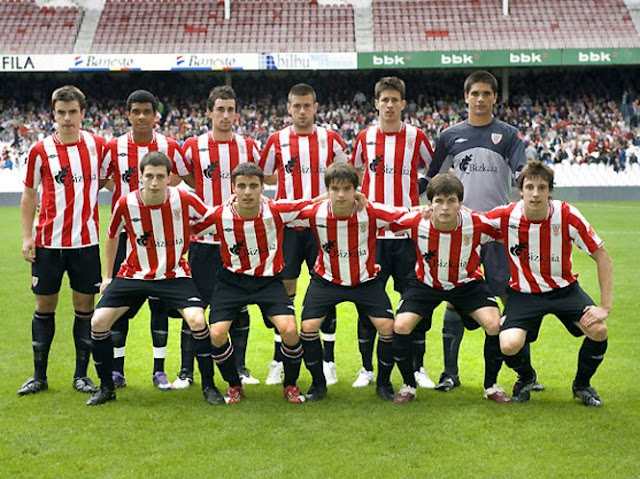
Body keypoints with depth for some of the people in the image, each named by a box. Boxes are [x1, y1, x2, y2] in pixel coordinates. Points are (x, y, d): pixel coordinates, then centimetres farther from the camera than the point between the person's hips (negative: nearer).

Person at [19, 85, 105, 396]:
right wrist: (27, 236, -1)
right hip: (48, 242, -1)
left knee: (85, 306, 4)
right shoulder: (40, 151, -1)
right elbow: (29, 196, 5)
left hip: (86, 242, 1)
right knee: (45, 306, 6)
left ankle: (81, 375, 14)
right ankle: (39, 376, 16)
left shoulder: (97, 146, 2)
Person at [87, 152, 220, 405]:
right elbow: (112, 236, 8)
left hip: (174, 275, -2)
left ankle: (208, 386, -4)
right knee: (98, 322, -9)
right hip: (133, 274, 2)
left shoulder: (184, 200, -16)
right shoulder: (126, 203, -12)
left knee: (197, 320, -23)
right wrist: (108, 276, 13)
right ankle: (107, 387, 11)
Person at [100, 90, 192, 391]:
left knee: (159, 300, 3)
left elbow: (189, 180, 9)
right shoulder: (114, 148, 1)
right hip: (125, 233, 0)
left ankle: (159, 370, 11)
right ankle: (116, 368, 11)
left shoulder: (170, 148, 0)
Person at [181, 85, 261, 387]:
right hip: (203, 238, -2)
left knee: (240, 305, 7)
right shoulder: (193, 147, 0)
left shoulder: (248, 147, 6)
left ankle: (240, 368, 18)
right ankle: (186, 371, 8)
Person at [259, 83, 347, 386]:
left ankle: (328, 361, 8)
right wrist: (292, 179, 0)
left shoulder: (330, 139, 4)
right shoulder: (277, 141, 4)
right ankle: (279, 362, 10)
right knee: (284, 288, 2)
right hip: (287, 224, 0)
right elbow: (263, 177, 13)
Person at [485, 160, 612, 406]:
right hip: (524, 291, 0)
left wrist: (605, 306, -15)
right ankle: (526, 377, 15)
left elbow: (602, 257, -10)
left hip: (564, 287, 0)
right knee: (509, 346, -26)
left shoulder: (567, 216, -18)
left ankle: (582, 384, 9)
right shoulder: (506, 216, -16)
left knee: (598, 330, -25)